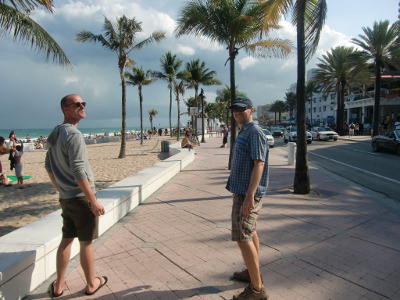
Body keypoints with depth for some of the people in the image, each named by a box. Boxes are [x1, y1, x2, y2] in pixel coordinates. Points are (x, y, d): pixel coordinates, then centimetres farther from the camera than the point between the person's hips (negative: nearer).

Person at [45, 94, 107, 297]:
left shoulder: (55, 135, 10)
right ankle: (91, 284, 23)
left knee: (66, 240, 17)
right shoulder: (73, 134, -18)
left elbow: (49, 166, 17)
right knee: (86, 243, 6)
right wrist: (94, 201, -20)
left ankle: (58, 286, 29)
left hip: (65, 198, 8)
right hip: (81, 197, -8)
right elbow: (78, 171, -24)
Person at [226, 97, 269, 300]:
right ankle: (253, 273, 35)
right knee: (250, 233, 19)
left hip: (247, 194, -10)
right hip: (242, 190, 10)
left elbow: (259, 164, -24)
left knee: (243, 238, -7)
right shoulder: (243, 132, 15)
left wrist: (249, 196, -29)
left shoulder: (255, 133, -15)